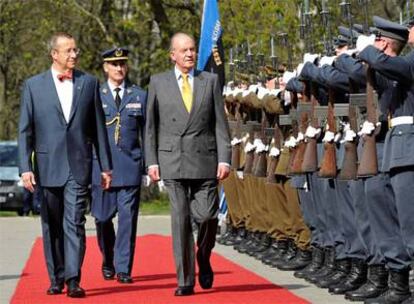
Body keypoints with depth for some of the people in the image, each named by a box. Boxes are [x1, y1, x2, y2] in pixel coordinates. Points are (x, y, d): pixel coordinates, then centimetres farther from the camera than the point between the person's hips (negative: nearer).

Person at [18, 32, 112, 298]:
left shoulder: (89, 83, 7)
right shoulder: (34, 86, 4)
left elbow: (99, 128, 10)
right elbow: (25, 131, 4)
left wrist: (106, 166, 7)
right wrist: (26, 167, -5)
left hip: (79, 166, -1)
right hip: (48, 166, 1)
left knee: (74, 223, -10)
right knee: (52, 226, 8)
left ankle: (73, 280, -15)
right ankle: (56, 279, 18)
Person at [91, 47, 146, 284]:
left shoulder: (140, 96, 10)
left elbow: (147, 133, 11)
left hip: (131, 166, 0)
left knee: (128, 218, -6)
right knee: (103, 218, 5)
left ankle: (124, 269, -2)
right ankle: (108, 262, 27)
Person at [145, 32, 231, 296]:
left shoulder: (210, 81, 8)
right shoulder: (158, 83, 8)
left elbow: (221, 123, 6)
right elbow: (151, 126, 9)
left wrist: (224, 158, -2)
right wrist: (152, 161, 2)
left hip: (204, 160, 1)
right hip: (172, 161, 0)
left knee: (207, 216, -5)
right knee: (180, 219, -4)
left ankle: (204, 259, 24)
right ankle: (186, 280, 0)